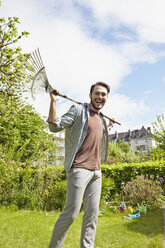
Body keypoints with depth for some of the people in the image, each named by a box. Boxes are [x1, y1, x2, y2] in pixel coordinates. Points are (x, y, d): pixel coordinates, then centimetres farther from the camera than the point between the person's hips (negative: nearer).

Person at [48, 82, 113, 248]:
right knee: (71, 212, -4)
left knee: (92, 214, 10)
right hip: (79, 169, -7)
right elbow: (55, 126, -12)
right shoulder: (78, 110, -4)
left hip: (96, 171, 7)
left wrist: (108, 126, 31)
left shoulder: (101, 119, 18)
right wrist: (53, 102, -21)